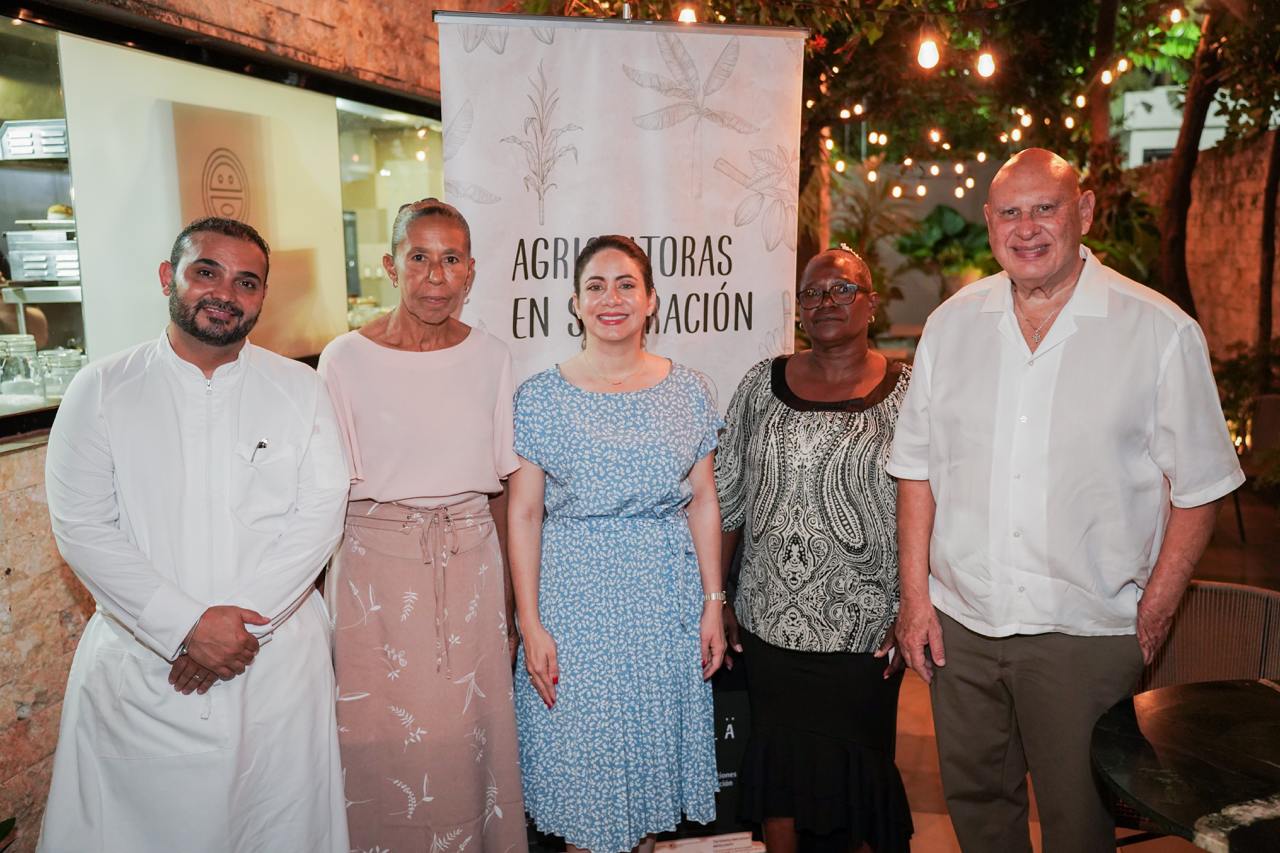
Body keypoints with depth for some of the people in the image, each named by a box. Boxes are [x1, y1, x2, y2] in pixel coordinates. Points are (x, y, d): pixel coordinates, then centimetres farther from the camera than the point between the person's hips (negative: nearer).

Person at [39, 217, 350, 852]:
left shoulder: (299, 388, 2)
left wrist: (246, 619, -15)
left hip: (278, 657, 1)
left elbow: (320, 515, -5)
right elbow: (83, 529, -7)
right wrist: (187, 626, -16)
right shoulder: (101, 390, -2)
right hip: (139, 664, 0)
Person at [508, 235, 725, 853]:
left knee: (656, 741, 15)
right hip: (575, 597, -2)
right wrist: (530, 624, -8)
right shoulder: (540, 397, -3)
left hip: (666, 594, 2)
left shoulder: (687, 392, 3)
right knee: (578, 752, 7)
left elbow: (703, 504, 5)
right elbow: (524, 514, -4)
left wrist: (713, 603, 2)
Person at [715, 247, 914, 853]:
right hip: (770, 623, 2)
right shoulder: (763, 383, 3)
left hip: (865, 629, -2)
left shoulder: (907, 391, -3)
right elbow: (726, 497, 6)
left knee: (853, 765, 10)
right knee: (778, 761, 12)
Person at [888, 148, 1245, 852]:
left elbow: (1196, 487, -3)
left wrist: (1153, 616, -6)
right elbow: (917, 469, 6)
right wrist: (915, 596, 3)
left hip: (1086, 634, -3)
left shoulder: (1161, 332, -7)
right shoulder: (952, 323, 3)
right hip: (959, 622, 3)